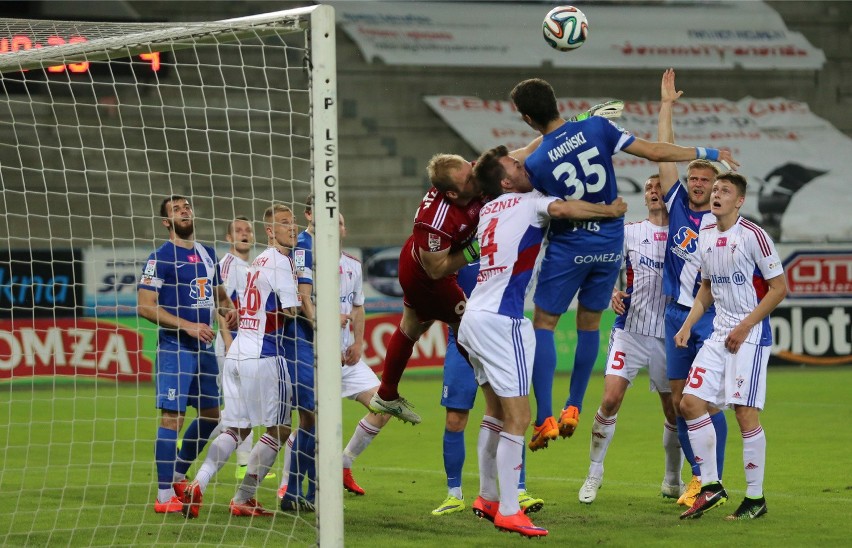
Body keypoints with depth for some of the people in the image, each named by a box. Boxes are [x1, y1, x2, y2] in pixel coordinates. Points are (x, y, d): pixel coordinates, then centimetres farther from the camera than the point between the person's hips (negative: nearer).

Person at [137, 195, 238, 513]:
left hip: (204, 347, 8)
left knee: (210, 415, 14)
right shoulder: (161, 257, -8)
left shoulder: (207, 254, 14)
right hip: (174, 347, -8)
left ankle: (178, 475, 31)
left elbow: (218, 293, 26)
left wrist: (228, 309, 2)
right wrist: (187, 326, -21)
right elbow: (145, 306, -14)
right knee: (172, 416, -9)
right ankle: (165, 496, -6)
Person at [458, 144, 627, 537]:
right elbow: (562, 208, -25)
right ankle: (508, 511, -9)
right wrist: (610, 210, -12)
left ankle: (487, 498, 25)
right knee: (517, 417, -7)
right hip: (500, 321, -9)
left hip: (474, 317, 9)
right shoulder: (528, 203, -5)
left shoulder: (488, 210, 16)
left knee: (496, 412, 19)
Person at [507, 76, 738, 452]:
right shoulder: (597, 128, -8)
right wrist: (710, 154, 2)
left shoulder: (535, 161, -14)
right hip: (610, 244, 4)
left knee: (543, 324, 4)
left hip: (567, 248, -4)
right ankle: (573, 409, 20)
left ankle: (545, 418, -6)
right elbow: (655, 153, -7)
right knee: (589, 324, 17)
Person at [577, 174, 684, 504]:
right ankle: (594, 473, 3)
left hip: (669, 336, 0)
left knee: (674, 411, 4)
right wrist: (613, 293, -7)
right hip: (630, 330, 0)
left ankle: (672, 481, 22)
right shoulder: (629, 232, 6)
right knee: (610, 399, -12)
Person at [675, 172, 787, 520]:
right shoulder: (705, 237, 10)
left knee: (745, 412, -8)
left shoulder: (753, 235, -11)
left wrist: (744, 326, -14)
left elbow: (778, 288, -10)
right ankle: (711, 487, 8)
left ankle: (755, 498, 2)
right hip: (719, 334, 7)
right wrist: (687, 325, 9)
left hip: (750, 334, -7)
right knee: (690, 402, -2)